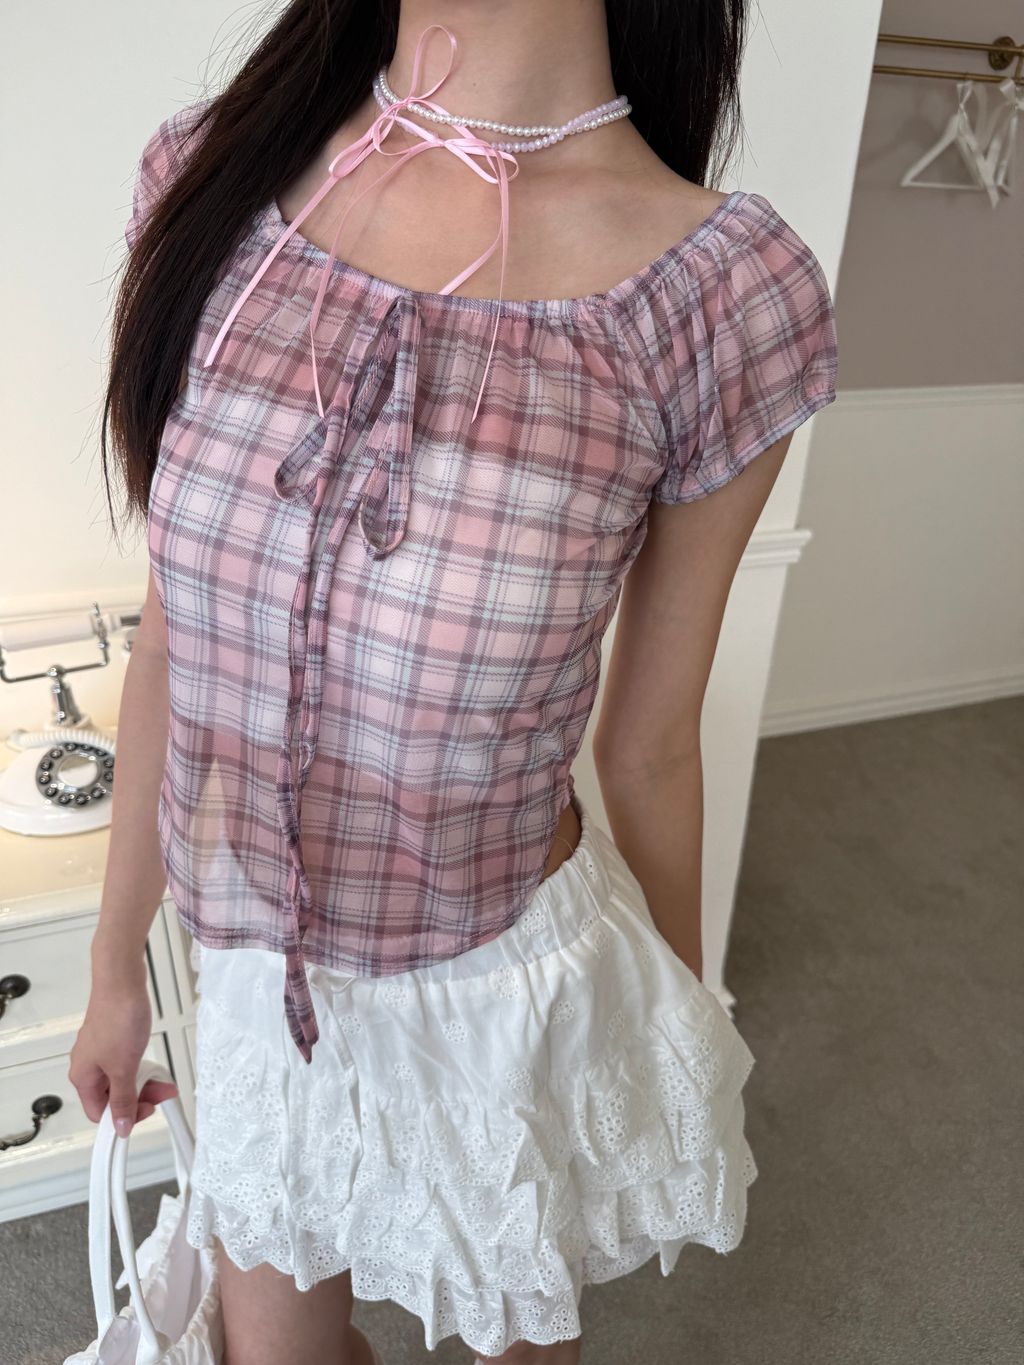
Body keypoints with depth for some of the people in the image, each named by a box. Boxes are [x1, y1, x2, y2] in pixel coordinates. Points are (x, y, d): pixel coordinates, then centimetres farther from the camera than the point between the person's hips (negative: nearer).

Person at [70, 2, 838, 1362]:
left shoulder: (729, 291, -20)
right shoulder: (218, 165, -9)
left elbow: (651, 745, -8)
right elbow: (173, 638, -2)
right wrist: (118, 958, 8)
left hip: (504, 996, -2)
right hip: (259, 984, 4)